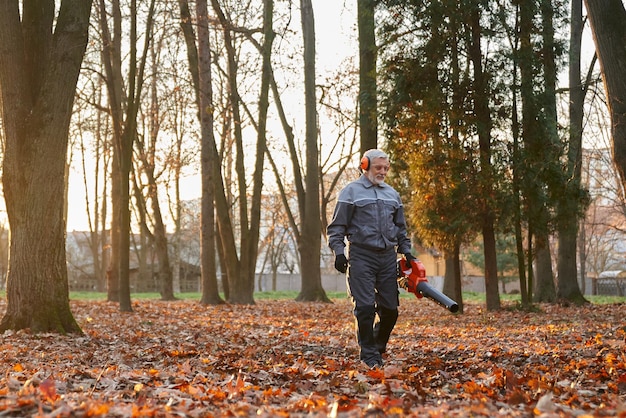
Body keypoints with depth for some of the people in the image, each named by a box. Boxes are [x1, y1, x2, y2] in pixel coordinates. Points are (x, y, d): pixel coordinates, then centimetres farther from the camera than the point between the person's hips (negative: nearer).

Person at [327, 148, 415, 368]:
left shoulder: (392, 194, 18)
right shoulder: (351, 192, 1)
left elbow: (400, 228, 26)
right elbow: (336, 227, 0)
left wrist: (406, 251, 16)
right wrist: (339, 251, -10)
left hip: (388, 257, 5)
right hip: (361, 257, -5)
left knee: (390, 308, 3)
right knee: (365, 307, -9)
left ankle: (378, 347, 22)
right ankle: (369, 355, 1)